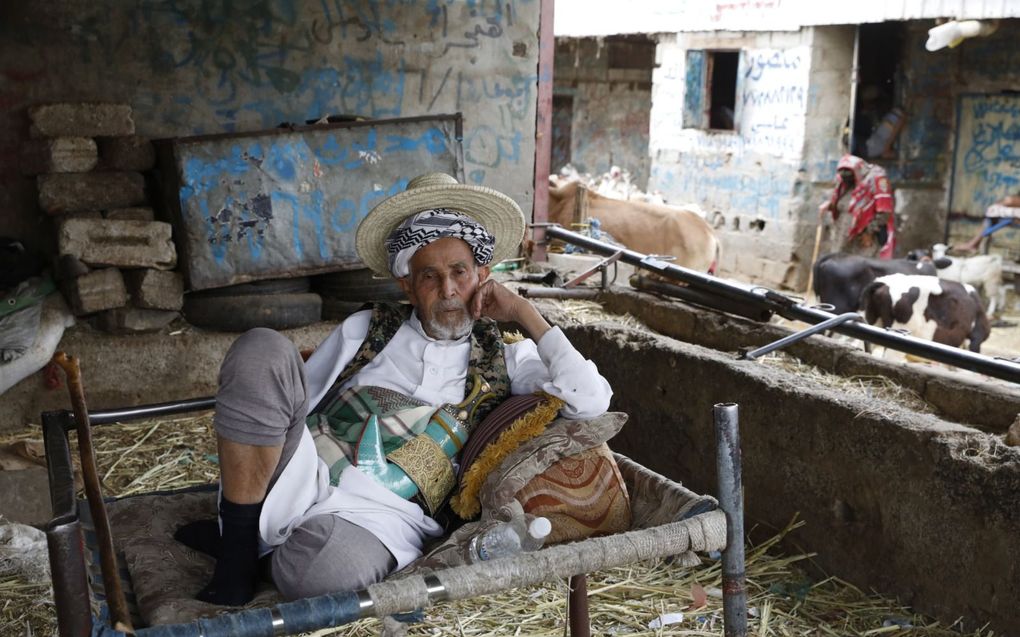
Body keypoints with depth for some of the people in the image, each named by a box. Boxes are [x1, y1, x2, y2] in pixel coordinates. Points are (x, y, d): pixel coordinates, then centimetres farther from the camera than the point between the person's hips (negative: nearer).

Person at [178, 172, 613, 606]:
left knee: (326, 569, -42)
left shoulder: (505, 361, 17)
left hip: (380, 513, -3)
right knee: (261, 349, -24)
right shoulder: (365, 329, 20)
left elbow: (590, 402, 2)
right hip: (305, 477, 3)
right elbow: (289, 406, 22)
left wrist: (524, 314, 5)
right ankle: (239, 541, -13)